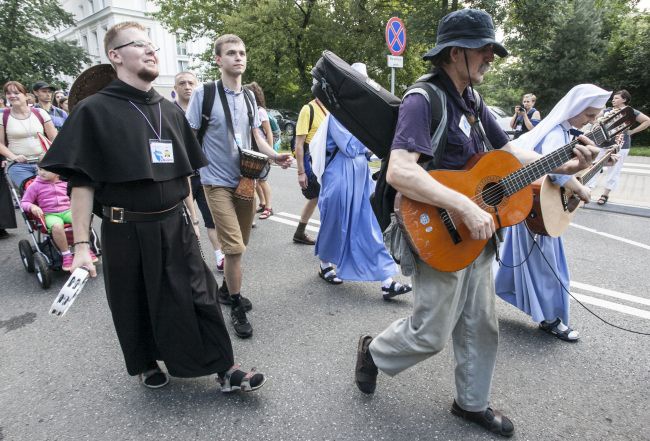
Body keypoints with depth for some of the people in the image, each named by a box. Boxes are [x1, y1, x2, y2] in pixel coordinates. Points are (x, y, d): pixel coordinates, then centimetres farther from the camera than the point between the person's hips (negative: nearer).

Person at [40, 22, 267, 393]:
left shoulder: (170, 111, 9)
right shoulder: (95, 110, -5)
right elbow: (82, 182, -9)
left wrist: (192, 220, 14)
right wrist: (81, 244, -13)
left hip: (176, 226, 4)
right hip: (127, 231, -3)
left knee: (201, 297, 5)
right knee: (136, 305, 13)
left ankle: (226, 370, 16)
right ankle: (147, 364, 38)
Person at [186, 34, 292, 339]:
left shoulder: (249, 97, 9)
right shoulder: (204, 93, -7)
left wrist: (274, 156, -5)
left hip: (246, 180, 6)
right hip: (218, 182, -5)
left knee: (238, 245, 14)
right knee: (234, 247, -9)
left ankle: (227, 291, 36)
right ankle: (236, 307, 10)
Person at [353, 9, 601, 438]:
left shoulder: (472, 101, 10)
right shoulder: (423, 101, -19)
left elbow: (507, 149, 16)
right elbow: (398, 172, -33)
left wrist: (564, 166, 4)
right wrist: (465, 206, -33)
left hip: (477, 235, 9)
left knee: (482, 327, 17)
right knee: (431, 333, 4)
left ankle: (473, 403, 38)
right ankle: (374, 352, 34)